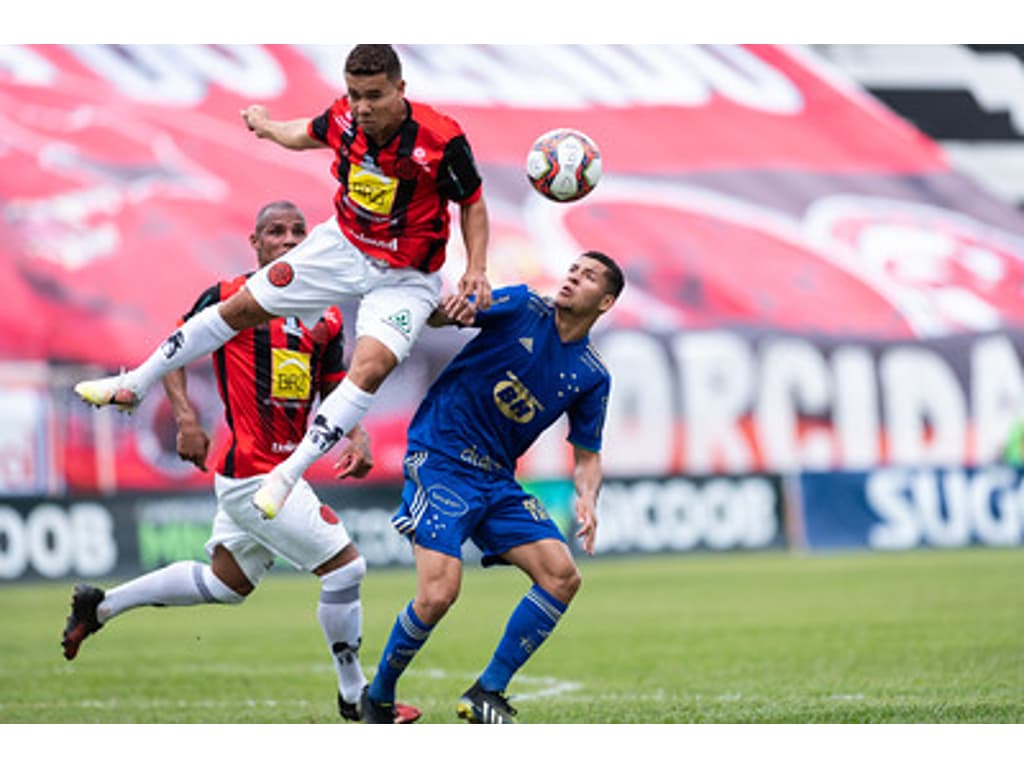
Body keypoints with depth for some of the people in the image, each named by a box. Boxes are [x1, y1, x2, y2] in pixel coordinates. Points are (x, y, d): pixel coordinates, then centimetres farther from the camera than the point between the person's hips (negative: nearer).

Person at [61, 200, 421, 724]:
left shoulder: (324, 318, 10)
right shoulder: (230, 299, -8)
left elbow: (334, 391, 17)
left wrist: (356, 436, -1)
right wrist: (186, 417, -13)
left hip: (278, 473, 8)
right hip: (254, 475, -8)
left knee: (224, 584, 21)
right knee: (345, 567, -9)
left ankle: (101, 605, 33)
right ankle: (355, 697, 4)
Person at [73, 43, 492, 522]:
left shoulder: (441, 140, -28)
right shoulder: (344, 118, -16)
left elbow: (473, 203, -10)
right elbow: (306, 135, 11)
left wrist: (476, 270, -22)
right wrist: (267, 127, 29)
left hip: (405, 277, -5)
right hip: (343, 245, 5)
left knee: (371, 367, -28)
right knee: (243, 307, 9)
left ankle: (287, 476, -23)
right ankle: (134, 384, 25)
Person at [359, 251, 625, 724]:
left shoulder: (592, 377, 5)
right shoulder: (523, 307, -5)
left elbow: (587, 454, 12)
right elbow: (433, 314, -7)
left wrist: (587, 498, -10)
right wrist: (448, 309, -32)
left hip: (496, 480, 6)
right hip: (439, 459, -6)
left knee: (562, 576, -10)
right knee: (439, 592, -20)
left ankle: (487, 693, 0)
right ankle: (378, 699, 3)